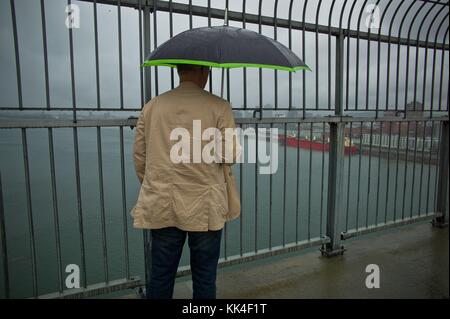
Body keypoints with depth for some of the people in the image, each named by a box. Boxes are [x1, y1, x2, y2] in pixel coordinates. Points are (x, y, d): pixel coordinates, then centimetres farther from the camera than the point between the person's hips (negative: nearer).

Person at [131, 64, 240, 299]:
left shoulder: (151, 106, 4)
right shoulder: (219, 106, -7)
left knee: (160, 276, 17)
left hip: (161, 206, 3)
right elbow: (229, 156, -9)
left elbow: (139, 155, 7)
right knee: (204, 277, 14)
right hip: (205, 208, -3)